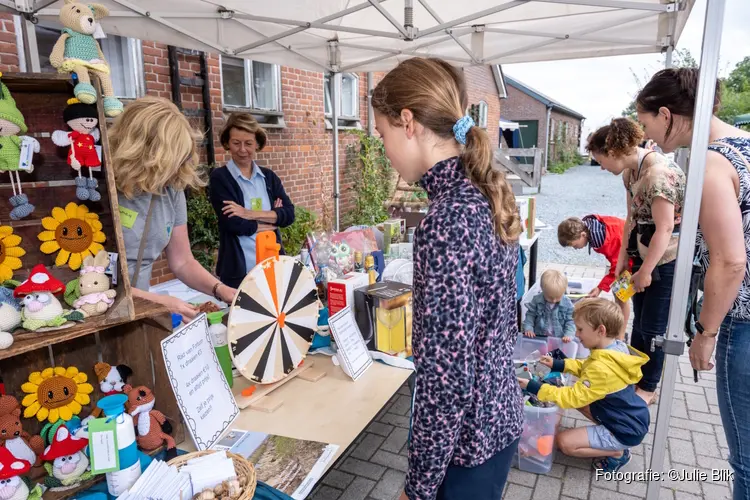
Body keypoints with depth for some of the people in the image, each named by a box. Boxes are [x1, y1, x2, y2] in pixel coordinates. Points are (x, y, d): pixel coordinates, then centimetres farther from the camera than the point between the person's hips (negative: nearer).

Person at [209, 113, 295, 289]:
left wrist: (251, 214, -15)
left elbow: (289, 215, -3)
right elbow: (234, 223, -16)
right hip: (238, 270, -4)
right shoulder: (219, 177, -5)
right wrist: (270, 219, -4)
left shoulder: (269, 177, 8)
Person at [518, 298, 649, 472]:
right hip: (629, 418, 9)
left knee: (564, 442, -11)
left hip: (626, 431, -9)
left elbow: (573, 397, -29)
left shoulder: (603, 368, -34)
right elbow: (586, 367, 11)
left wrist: (534, 387, -26)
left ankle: (617, 453, 4)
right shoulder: (617, 348, -6)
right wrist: (557, 364, 2)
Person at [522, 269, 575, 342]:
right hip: (539, 336, 0)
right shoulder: (537, 300, -5)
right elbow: (530, 315, 4)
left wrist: (569, 335, -14)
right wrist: (528, 329, -8)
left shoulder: (567, 304, -5)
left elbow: (570, 321, -1)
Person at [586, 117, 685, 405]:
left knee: (653, 327, 5)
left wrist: (645, 271, -16)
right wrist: (622, 259, 10)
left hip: (668, 261, -9)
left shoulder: (659, 175, -27)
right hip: (645, 255, 9)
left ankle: (648, 388, 24)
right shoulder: (630, 171, 2)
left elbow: (664, 229, -25)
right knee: (639, 321, 18)